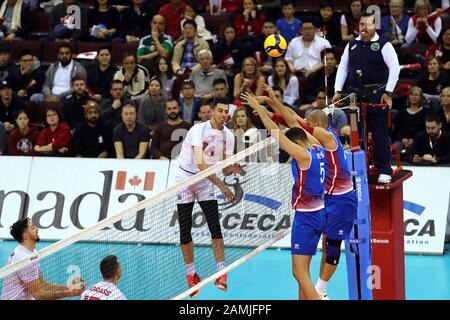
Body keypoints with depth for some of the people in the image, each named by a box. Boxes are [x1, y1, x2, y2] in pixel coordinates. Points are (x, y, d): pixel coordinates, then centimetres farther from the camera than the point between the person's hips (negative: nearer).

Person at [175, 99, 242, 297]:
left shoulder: (228, 136, -4)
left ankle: (221, 274, -9)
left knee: (215, 227, -10)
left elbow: (225, 169, 0)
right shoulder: (198, 130, -21)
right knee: (185, 230, -1)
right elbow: (201, 164, -30)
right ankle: (191, 274, 12)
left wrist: (232, 169, -25)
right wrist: (221, 185, -35)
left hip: (206, 181, 4)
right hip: (185, 178, -3)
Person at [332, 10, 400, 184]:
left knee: (379, 133, -5)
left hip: (377, 95, -5)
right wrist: (338, 90, 8)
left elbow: (395, 68, -7)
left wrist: (388, 92, -13)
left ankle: (384, 170, -1)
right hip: (355, 95, 5)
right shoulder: (352, 45, 12)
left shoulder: (383, 45, -3)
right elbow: (343, 67, 16)